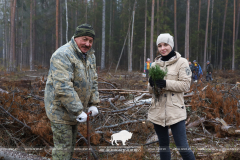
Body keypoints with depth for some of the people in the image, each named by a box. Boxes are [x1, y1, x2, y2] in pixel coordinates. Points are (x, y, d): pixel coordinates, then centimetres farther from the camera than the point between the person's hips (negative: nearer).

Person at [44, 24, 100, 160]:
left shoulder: (90, 55, 7)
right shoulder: (63, 56, -23)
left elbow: (93, 81, 14)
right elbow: (63, 87, -30)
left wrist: (93, 104, 5)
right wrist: (78, 111, -28)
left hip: (74, 110, 9)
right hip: (61, 110, -9)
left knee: (71, 144, 21)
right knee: (63, 148, -3)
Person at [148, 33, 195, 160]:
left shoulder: (182, 62, -1)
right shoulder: (155, 64, 12)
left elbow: (185, 85, -9)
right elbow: (150, 90, 14)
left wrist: (166, 83, -21)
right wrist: (152, 84, -9)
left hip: (175, 111, -5)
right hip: (158, 110, 5)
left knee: (182, 146, -7)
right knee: (163, 145, 14)